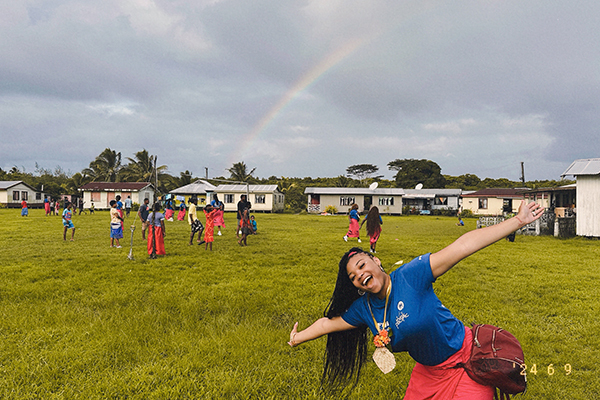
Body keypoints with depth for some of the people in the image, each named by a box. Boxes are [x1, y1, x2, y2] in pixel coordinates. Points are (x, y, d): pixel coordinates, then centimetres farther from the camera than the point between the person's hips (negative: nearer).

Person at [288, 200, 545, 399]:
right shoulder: (363, 309, -5)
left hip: (466, 363, -6)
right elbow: (330, 322, 11)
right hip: (427, 372, 6)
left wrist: (517, 221, -30)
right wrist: (298, 338, 23)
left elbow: (463, 246, -29)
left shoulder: (410, 276, -24)